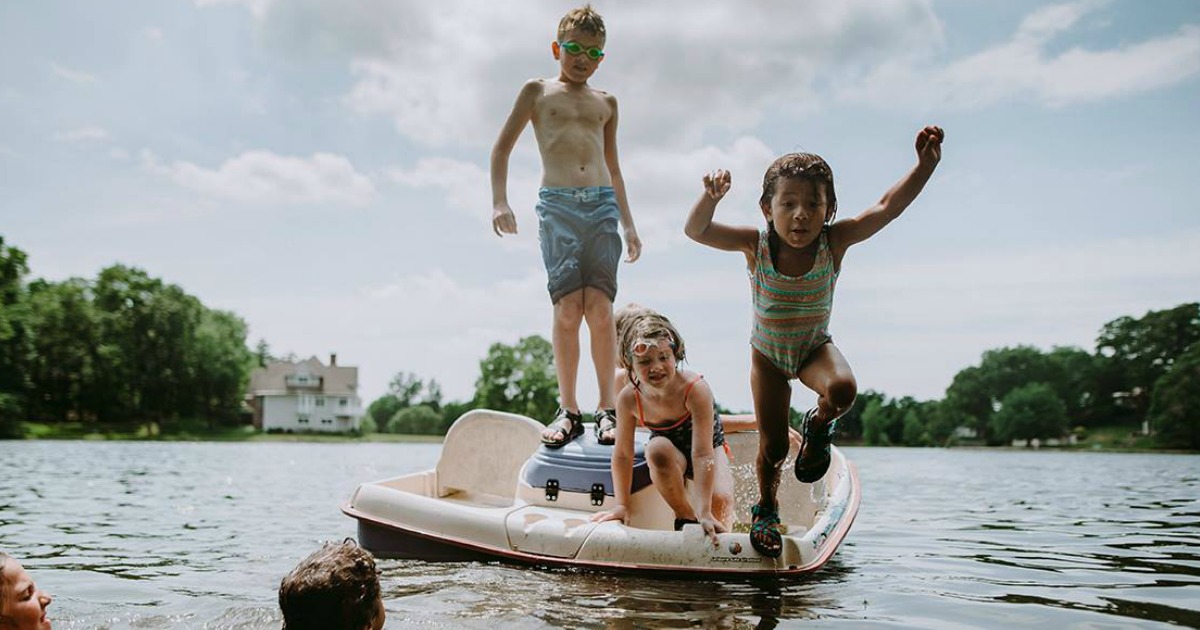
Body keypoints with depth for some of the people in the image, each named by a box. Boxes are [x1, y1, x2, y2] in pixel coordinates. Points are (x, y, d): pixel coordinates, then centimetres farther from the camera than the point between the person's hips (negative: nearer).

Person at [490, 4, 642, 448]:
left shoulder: (605, 103, 22)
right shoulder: (538, 92, 14)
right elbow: (502, 148, 12)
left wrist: (628, 223, 22)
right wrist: (499, 202, -1)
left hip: (602, 204, 2)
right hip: (556, 204, -2)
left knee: (600, 307, -10)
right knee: (567, 308, -12)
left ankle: (607, 408, -4)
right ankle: (568, 410, -5)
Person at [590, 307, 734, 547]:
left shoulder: (695, 388, -35)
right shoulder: (628, 399, -25)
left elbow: (702, 454, -39)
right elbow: (622, 455, -15)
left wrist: (705, 513, -42)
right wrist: (621, 506, -15)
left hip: (709, 447, -2)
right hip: (672, 451, 2)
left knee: (720, 501, -32)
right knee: (657, 449, -36)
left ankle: (719, 526, 6)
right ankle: (685, 517, -14)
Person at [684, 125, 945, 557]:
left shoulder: (834, 242, -24)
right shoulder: (755, 245, -24)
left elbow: (888, 207, -29)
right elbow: (696, 231, -29)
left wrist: (925, 164, -41)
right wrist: (711, 197, -48)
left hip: (815, 347, 0)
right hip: (768, 354, 0)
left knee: (843, 389, -34)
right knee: (772, 446, 4)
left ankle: (818, 426, 3)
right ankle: (765, 509, 35)